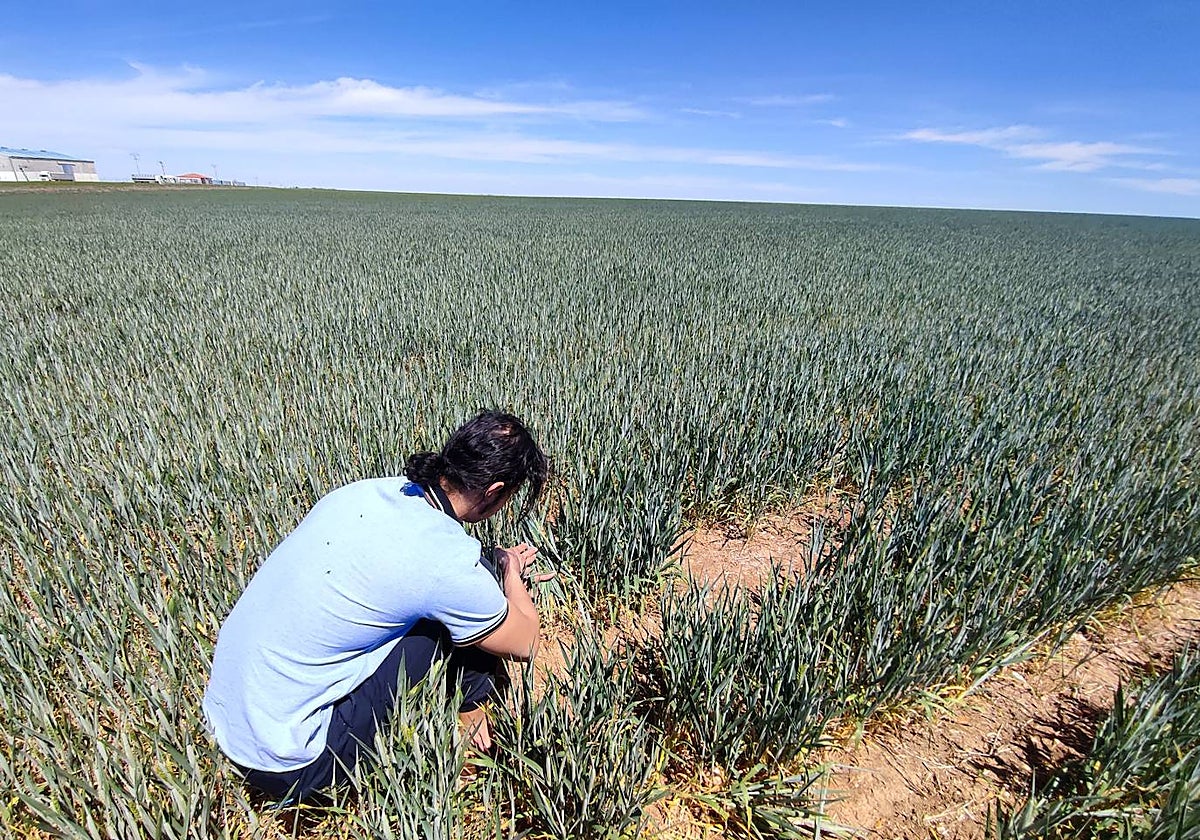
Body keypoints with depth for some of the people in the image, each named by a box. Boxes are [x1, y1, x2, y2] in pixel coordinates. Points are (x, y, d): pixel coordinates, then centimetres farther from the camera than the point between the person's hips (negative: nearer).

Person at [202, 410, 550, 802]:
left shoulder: (367, 490, -4)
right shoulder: (450, 563, -26)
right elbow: (525, 642, -6)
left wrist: (505, 573, 19)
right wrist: (511, 569, 10)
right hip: (290, 770, -7)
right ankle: (471, 713, 16)